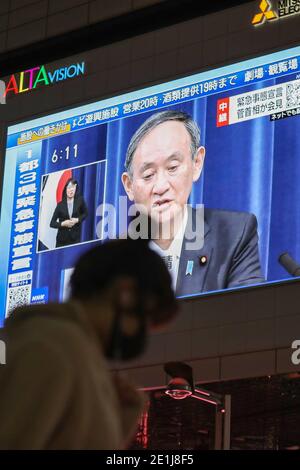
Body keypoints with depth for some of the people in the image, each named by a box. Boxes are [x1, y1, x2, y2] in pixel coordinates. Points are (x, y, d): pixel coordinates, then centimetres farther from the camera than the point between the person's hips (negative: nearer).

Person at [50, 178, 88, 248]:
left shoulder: (80, 200, -6)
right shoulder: (60, 205, -6)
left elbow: (85, 213, 10)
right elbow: (52, 223, -3)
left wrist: (77, 220, -8)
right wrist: (63, 224, -19)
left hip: (75, 238, 0)